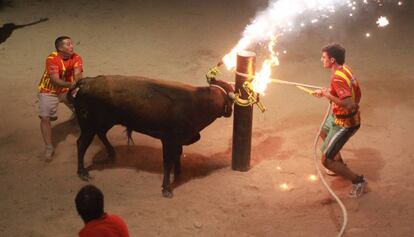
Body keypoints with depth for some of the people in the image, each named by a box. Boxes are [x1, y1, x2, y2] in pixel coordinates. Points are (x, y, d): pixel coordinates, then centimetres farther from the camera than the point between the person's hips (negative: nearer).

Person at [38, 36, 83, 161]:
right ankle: (49, 147, -2)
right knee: (45, 118, -13)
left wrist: (77, 83, -54)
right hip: (49, 91, -4)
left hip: (68, 90, 4)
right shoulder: (52, 59, -28)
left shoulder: (76, 58, -16)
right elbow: (55, 80, -35)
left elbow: (77, 73, -30)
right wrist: (70, 84, -53)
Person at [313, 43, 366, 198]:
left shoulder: (338, 78, -32)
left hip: (344, 124, -10)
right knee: (324, 133, 36)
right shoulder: (345, 69, -3)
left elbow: (349, 104, -40)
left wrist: (327, 95, -30)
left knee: (326, 160, -6)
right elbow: (356, 93, 12)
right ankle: (341, 166, 52)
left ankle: (357, 181, 8)